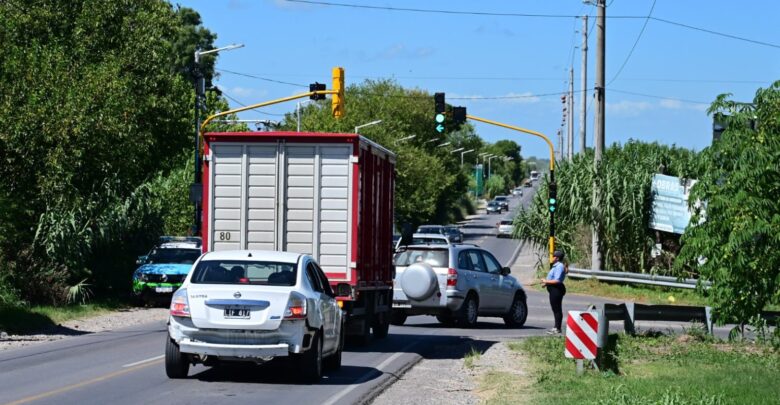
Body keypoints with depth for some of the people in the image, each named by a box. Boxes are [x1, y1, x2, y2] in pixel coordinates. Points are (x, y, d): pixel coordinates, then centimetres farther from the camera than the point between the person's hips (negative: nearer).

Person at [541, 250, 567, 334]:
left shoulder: (559, 267, -18)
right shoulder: (556, 266, 15)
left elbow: (557, 281, -24)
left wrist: (546, 281, -16)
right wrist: (546, 283, 12)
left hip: (557, 290, -11)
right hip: (554, 290, 11)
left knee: (557, 309, -6)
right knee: (555, 309, 15)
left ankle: (557, 328, -3)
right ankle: (556, 327, 22)